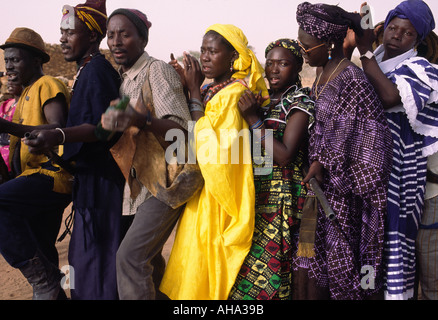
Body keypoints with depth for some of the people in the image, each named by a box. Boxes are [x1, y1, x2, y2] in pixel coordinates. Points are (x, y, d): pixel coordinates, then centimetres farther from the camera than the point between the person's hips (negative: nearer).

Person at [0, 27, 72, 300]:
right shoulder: (27, 94, 24)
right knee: (41, 254, 12)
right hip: (36, 176, 10)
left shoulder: (47, 85, -4)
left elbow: (59, 131, -21)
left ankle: (44, 282, -19)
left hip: (52, 174, -10)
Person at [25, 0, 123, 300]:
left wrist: (58, 137, -35)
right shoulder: (89, 69, 15)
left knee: (93, 255, -4)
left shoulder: (97, 70, -15)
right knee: (84, 254, 18)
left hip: (99, 179, -10)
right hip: (90, 176, 10)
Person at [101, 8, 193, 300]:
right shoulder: (124, 79, 15)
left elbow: (180, 128, -23)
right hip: (142, 182, 8)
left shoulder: (157, 70, -10)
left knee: (131, 254, -15)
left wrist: (139, 120, -38)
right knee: (148, 254, 15)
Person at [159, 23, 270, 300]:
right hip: (202, 191, 8)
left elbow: (207, 145, -23)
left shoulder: (234, 93, -16)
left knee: (204, 260, 1)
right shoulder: (209, 90, 10)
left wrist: (194, 92, -19)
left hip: (217, 195, -8)